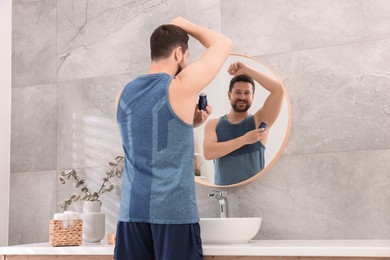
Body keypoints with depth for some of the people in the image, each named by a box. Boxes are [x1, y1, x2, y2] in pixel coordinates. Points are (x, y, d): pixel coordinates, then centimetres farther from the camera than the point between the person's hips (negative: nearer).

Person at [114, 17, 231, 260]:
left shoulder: (125, 94, 10)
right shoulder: (181, 85, -7)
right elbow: (224, 44, 7)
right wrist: (185, 25, 19)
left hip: (132, 210, 6)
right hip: (175, 210, -5)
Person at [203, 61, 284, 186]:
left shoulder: (259, 121, 2)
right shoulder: (213, 124, 6)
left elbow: (279, 90, -9)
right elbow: (208, 153, -11)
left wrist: (246, 70, -7)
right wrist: (244, 139, -13)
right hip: (223, 189, 1)